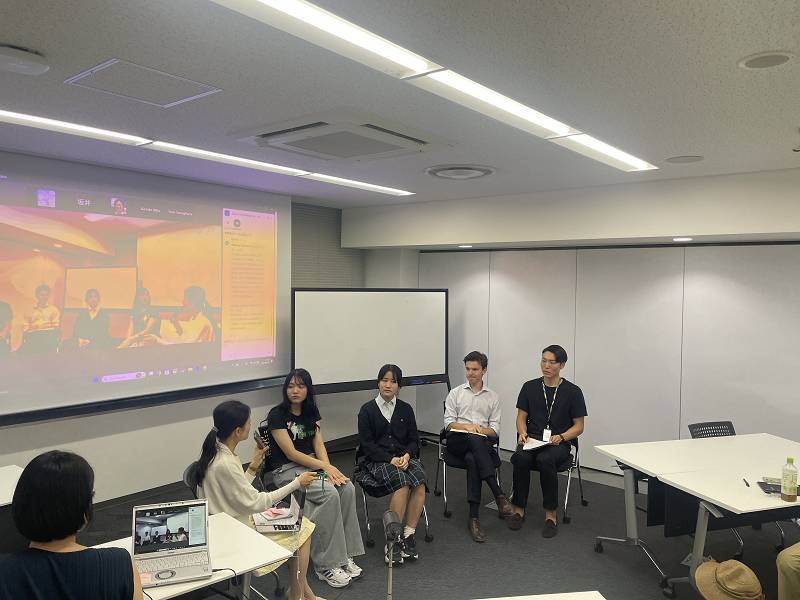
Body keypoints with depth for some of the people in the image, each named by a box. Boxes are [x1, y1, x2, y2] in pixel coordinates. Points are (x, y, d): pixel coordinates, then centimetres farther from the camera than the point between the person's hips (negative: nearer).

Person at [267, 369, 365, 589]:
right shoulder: (277, 415, -11)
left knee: (347, 488, -21)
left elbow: (319, 444, 5)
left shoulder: (311, 411, 9)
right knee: (330, 494, -29)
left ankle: (344, 555, -14)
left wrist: (329, 468, -14)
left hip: (312, 464, 6)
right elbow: (291, 453, -15)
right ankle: (326, 564, -21)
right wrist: (325, 467, -18)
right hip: (286, 470, -6)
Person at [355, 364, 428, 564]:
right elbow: (367, 444, -2)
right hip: (377, 460, -3)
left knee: (420, 481, -30)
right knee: (402, 482, -33)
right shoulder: (367, 410, 4)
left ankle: (408, 534, -22)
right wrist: (390, 459, -15)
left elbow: (414, 440, 12)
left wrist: (406, 455, -11)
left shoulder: (406, 409, 14)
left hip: (405, 457, 3)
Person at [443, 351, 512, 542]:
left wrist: (481, 429, -12)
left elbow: (495, 430, 10)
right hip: (458, 441, 0)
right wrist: (467, 426, -13)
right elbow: (448, 423, 6)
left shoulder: (492, 396, 17)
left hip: (483, 443, 1)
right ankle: (499, 495, -43)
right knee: (474, 439, -39)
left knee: (472, 460, -37)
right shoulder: (455, 393, 16)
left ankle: (474, 518, -39)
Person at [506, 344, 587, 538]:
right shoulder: (530, 387, 6)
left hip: (558, 443, -2)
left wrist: (561, 437, -17)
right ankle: (518, 509, -16)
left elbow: (579, 426, 1)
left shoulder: (572, 391, -1)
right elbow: (521, 417, 9)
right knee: (521, 458, -32)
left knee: (545, 459, -36)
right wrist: (522, 433, -12)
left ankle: (550, 514, -21)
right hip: (532, 439, 2)